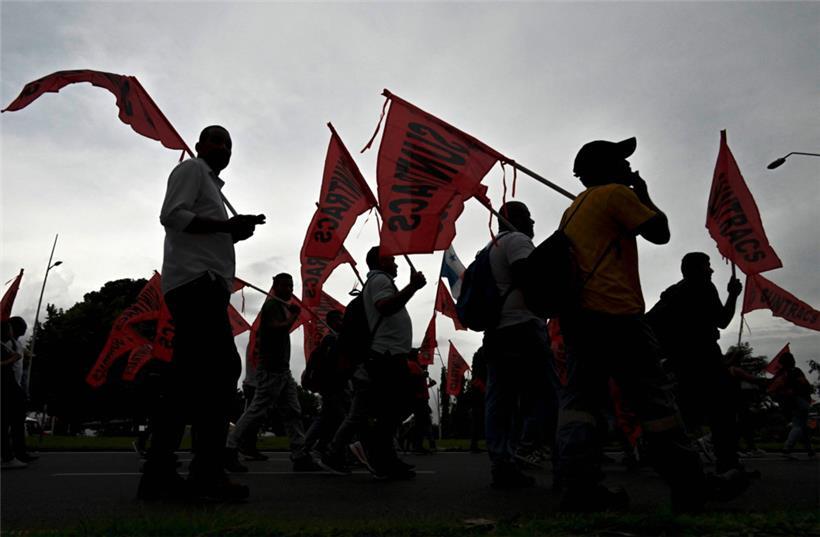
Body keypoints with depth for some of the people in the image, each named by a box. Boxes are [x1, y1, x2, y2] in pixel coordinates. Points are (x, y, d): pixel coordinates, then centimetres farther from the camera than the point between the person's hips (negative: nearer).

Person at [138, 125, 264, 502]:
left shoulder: (210, 184, 34)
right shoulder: (191, 169, 6)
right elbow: (171, 215, -10)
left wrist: (234, 233, 16)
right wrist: (227, 226, -11)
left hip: (203, 284, 10)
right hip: (196, 281, -10)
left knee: (187, 377, 3)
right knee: (222, 368, -19)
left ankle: (158, 474, 4)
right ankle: (207, 473, -20)